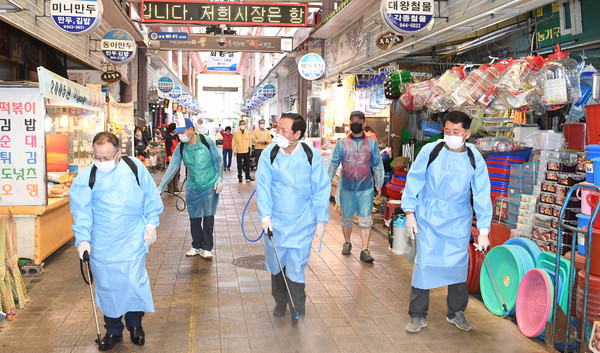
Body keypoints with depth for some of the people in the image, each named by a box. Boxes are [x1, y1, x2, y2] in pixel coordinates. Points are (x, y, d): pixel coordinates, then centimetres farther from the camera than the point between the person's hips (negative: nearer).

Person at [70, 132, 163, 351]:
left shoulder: (135, 168, -4)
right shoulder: (86, 179, -5)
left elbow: (151, 198, 6)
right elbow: (81, 212, -3)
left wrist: (151, 224, 4)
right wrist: (83, 239, -13)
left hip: (133, 241, -1)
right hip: (102, 245, 1)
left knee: (134, 282, 1)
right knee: (107, 286, 9)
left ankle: (135, 325, 27)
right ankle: (113, 331, 29)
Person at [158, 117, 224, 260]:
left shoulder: (207, 142, -11)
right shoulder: (181, 148, -4)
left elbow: (218, 160, 0)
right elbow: (172, 168, -5)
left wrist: (220, 179, -4)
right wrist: (160, 188, -10)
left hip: (210, 186, -3)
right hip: (192, 188, 3)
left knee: (208, 217, -2)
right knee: (194, 218, 6)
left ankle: (207, 248, 9)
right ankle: (196, 246, 21)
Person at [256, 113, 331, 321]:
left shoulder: (312, 156, -7)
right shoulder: (269, 154, -5)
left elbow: (321, 190, -1)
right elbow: (263, 187, -4)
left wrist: (321, 220, -1)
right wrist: (265, 216, -12)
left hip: (302, 222, -2)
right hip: (275, 220, 2)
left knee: (296, 266, -1)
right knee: (275, 262, 13)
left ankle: (298, 312, 17)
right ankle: (280, 301, 37)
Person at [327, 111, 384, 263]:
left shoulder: (371, 143, 6)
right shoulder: (342, 143, 4)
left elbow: (378, 165, 12)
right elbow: (333, 163, 6)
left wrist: (379, 185, 10)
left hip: (366, 188, 0)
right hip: (346, 188, 1)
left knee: (365, 220, -4)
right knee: (346, 218, 12)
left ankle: (365, 250, 0)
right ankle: (347, 243, 32)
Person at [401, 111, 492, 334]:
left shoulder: (475, 160, -3)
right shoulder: (430, 151, -8)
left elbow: (482, 196, -3)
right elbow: (414, 181, -1)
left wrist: (483, 230, -7)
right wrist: (410, 213, -6)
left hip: (458, 222, 2)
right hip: (428, 218, -2)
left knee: (458, 265, 8)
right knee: (424, 264, -4)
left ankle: (456, 313, 29)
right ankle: (418, 316, 12)